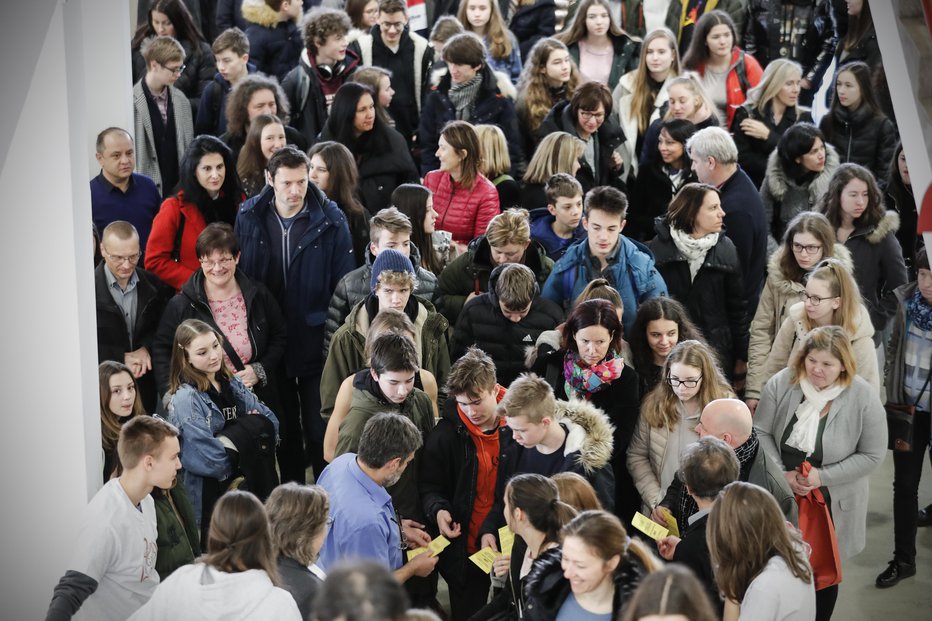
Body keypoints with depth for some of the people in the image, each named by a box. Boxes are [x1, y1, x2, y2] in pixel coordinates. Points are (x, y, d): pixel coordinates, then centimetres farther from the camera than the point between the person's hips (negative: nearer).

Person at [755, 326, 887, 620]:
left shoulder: (864, 398, -19)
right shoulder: (781, 383, -13)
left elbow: (872, 455, -12)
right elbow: (761, 432, -4)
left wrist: (823, 476, -19)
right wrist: (781, 474, -16)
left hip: (832, 503, -2)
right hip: (782, 496, 2)